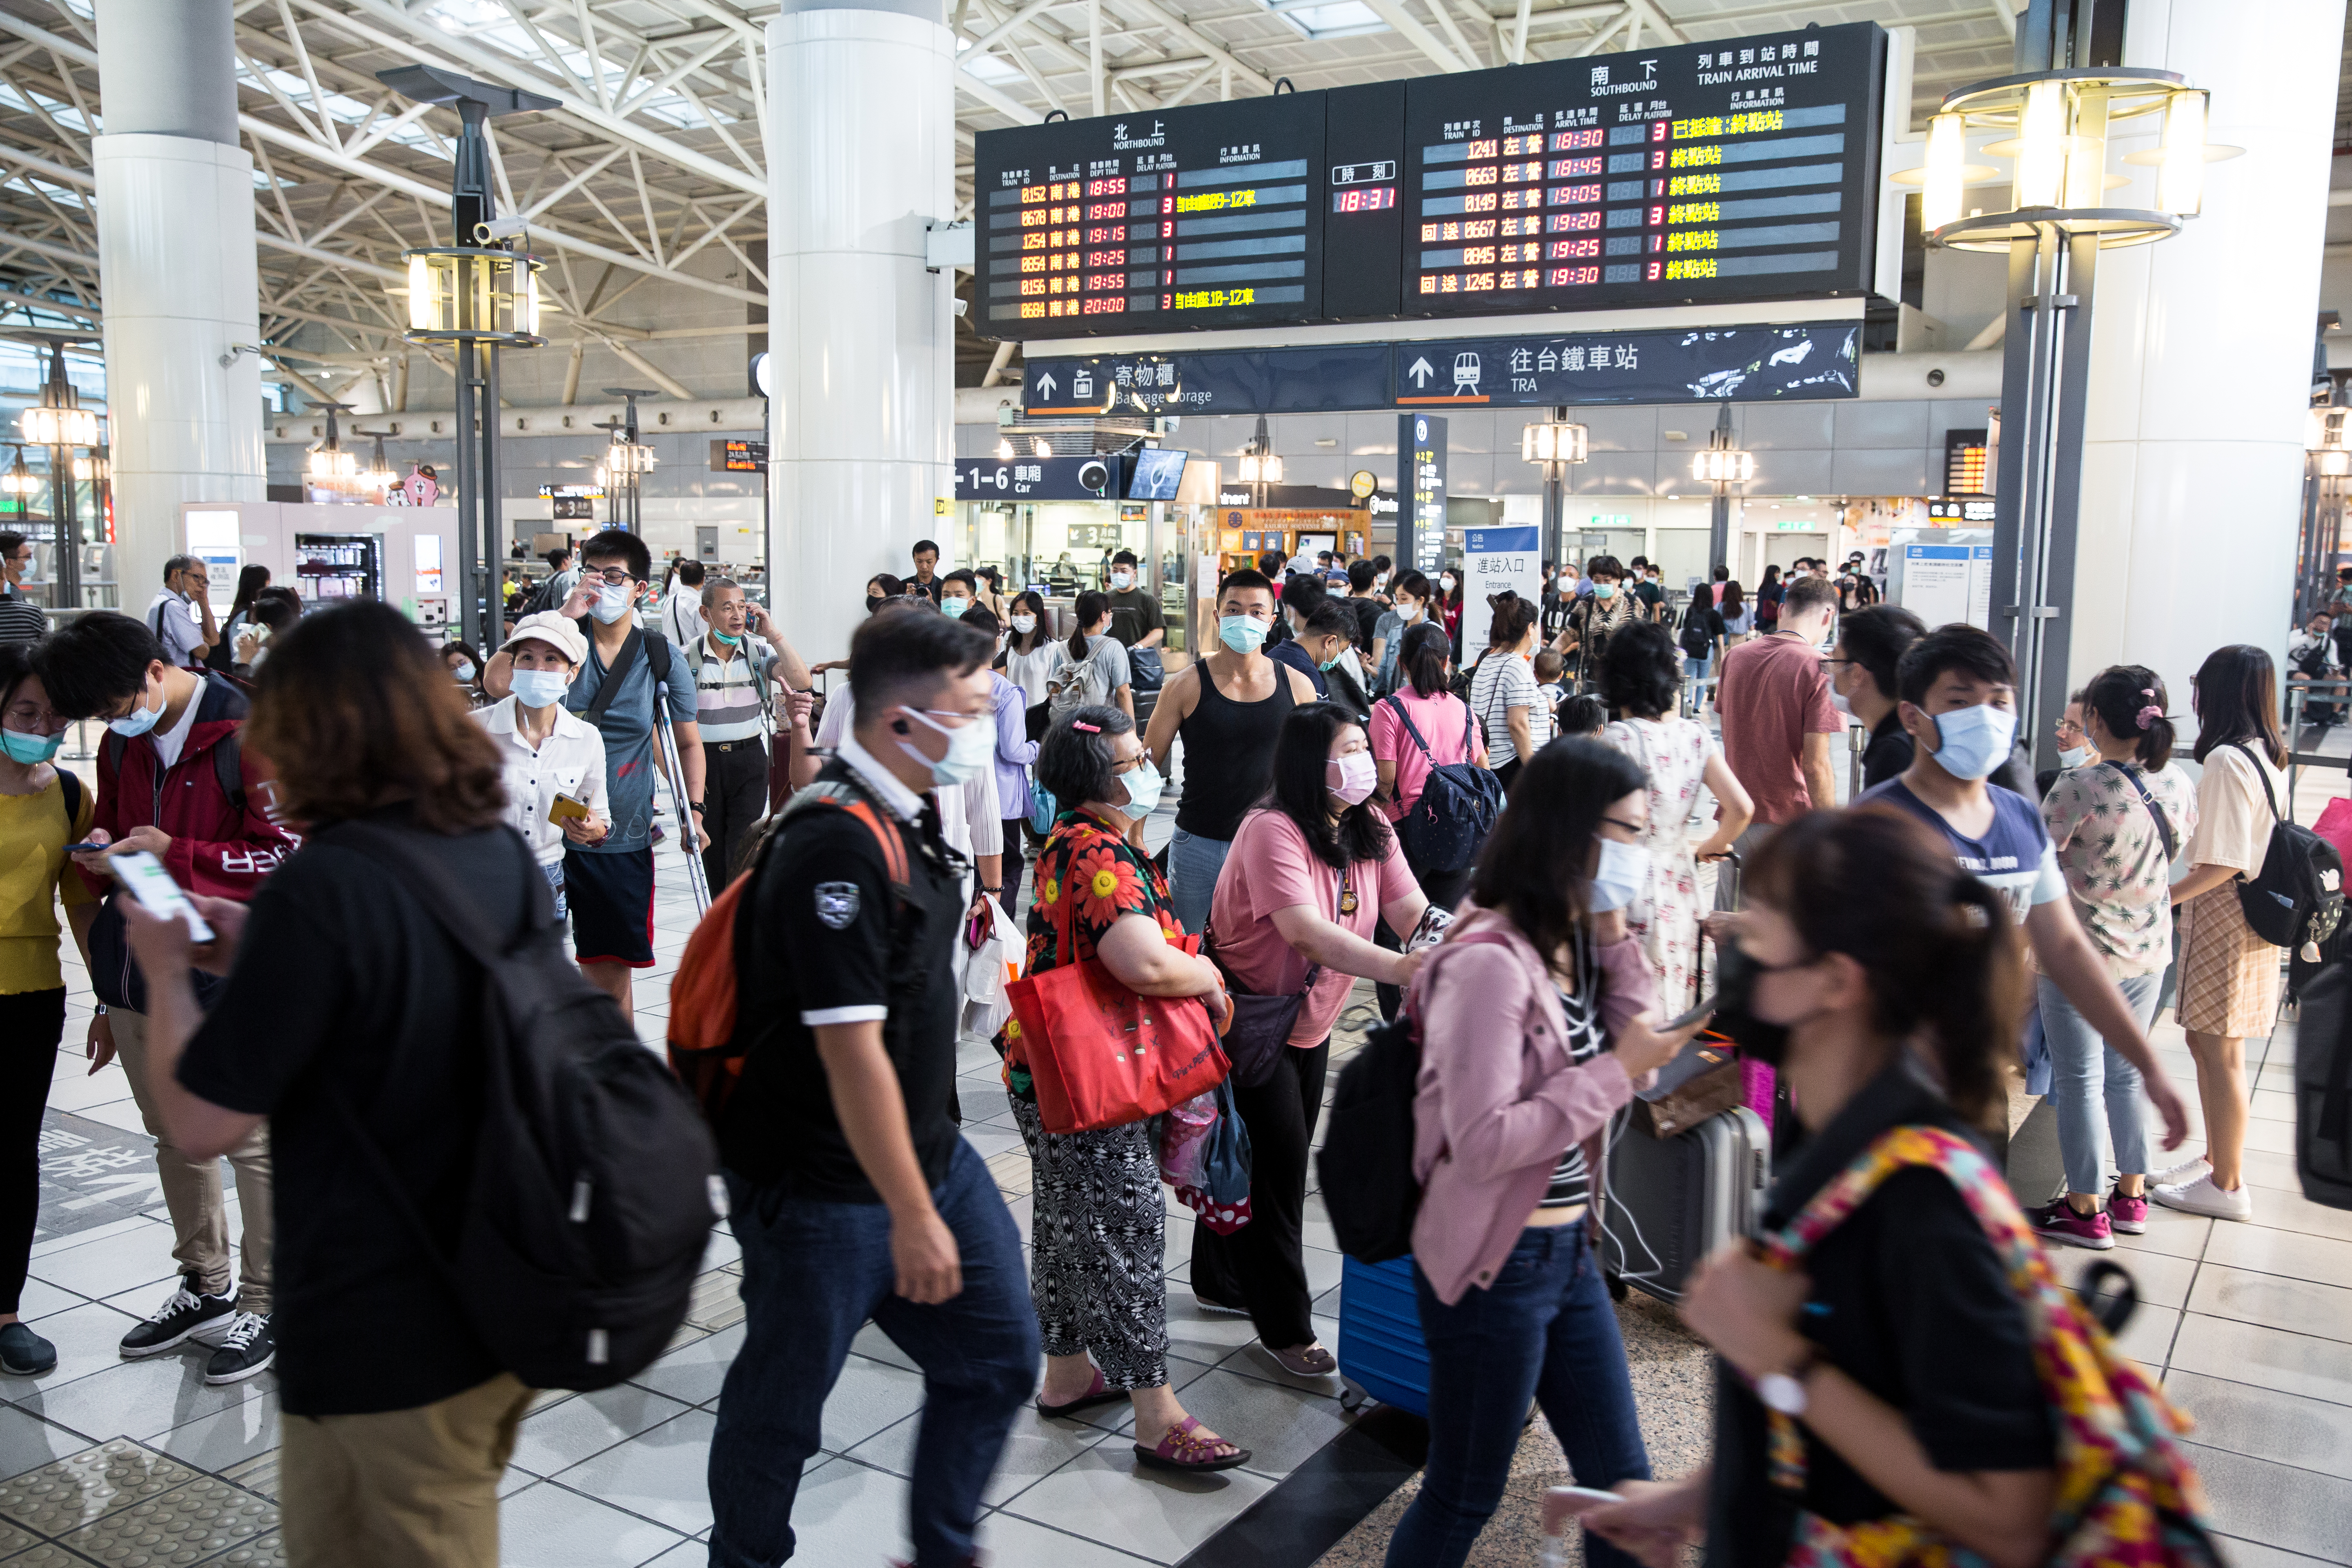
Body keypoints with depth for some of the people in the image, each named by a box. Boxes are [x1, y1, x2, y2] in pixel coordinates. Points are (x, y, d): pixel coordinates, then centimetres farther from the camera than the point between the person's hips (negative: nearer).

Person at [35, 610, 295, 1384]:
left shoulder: (245, 735, -14)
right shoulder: (123, 744, 9)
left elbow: (287, 855, -18)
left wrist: (173, 853, -22)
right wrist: (104, 856, 4)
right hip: (138, 976, 8)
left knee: (253, 1143, 3)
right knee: (175, 1138, 19)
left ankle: (264, 1305, 17)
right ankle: (203, 1288, 35)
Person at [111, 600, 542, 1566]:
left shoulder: (323, 886, -24)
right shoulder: (503, 854, 0)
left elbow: (202, 1122, -18)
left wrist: (167, 970, -3)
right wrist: (256, 957, 13)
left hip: (386, 1343, -7)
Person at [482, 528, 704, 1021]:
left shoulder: (664, 659, 4)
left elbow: (688, 741, 15)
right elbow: (496, 682, -19)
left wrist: (692, 810, 2)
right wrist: (564, 615, -18)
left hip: (622, 840, 1)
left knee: (611, 970, 7)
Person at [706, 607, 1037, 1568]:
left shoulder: (909, 816, 6)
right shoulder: (838, 848, -26)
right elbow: (851, 1051, -27)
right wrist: (913, 1216, -22)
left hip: (929, 1153, 9)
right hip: (824, 1190, -9)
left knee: (996, 1354, 14)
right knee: (782, 1402, 11)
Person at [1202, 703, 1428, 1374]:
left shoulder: (1370, 830, -1)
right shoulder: (1272, 830, -26)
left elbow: (1413, 912, -11)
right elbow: (1306, 931, -39)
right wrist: (1398, 968, -49)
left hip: (1311, 1017, 8)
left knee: (1279, 1154, 18)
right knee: (1277, 1157, -6)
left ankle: (1222, 1282, 37)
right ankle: (1285, 1325, 8)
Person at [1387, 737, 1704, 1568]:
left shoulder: (1576, 942, 5)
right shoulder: (1490, 961, -24)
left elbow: (1630, 1053, 6)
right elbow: (1481, 1143, -27)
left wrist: (1616, 940, -2)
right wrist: (1615, 1073, -22)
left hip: (1569, 1249, 8)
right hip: (1493, 1265, -8)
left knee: (1622, 1482, 17)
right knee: (1463, 1497, 11)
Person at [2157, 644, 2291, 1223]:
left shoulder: (2225, 760, -19)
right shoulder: (2268, 757, 9)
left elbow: (2222, 864, -22)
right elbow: (2251, 845, 14)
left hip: (2222, 914, -9)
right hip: (2252, 910, 9)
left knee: (2220, 1051, 0)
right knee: (2208, 1043, 18)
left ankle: (2227, 1185, 10)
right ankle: (2217, 1159, 30)